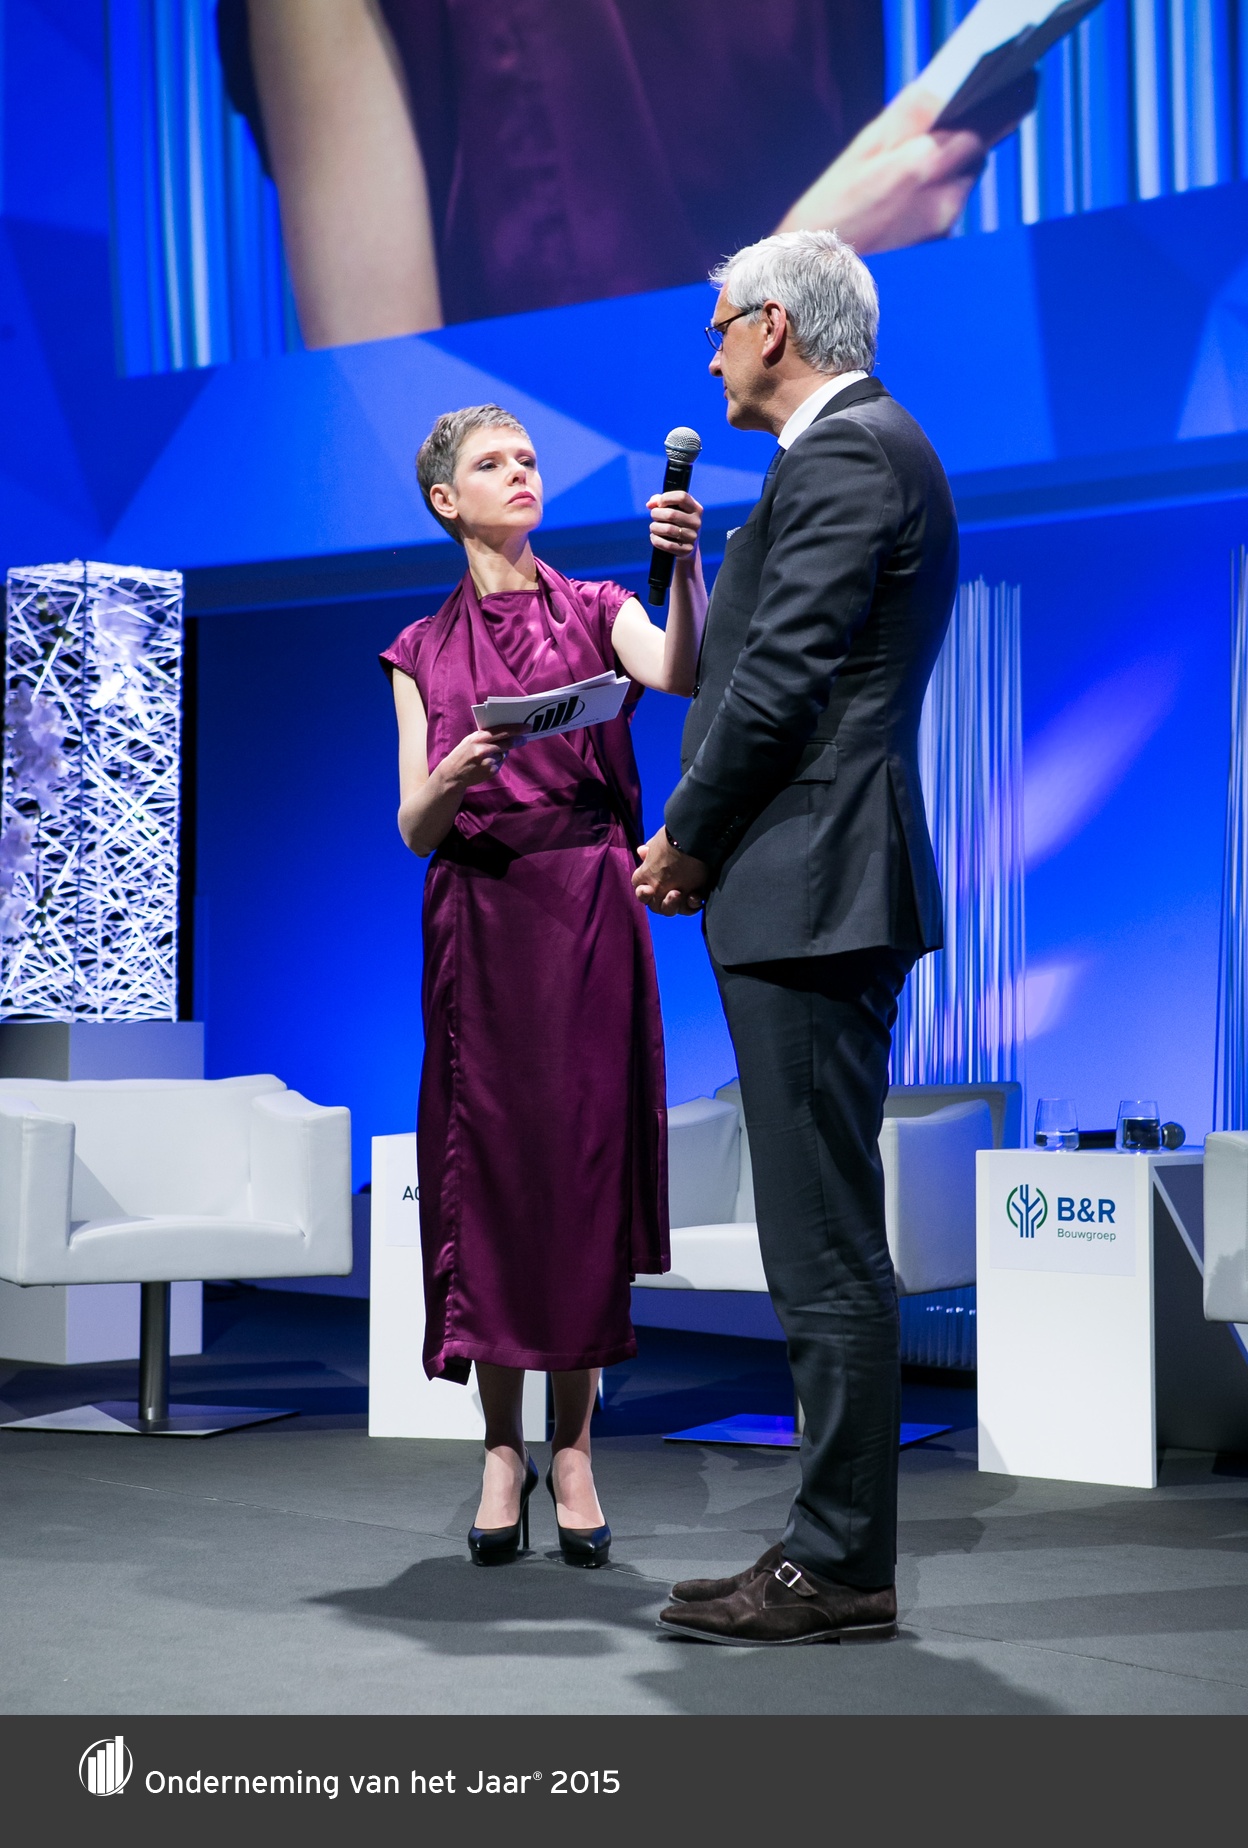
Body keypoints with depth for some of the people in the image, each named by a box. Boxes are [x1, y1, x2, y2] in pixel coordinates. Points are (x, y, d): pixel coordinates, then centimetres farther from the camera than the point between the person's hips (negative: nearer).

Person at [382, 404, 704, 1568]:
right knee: (487, 1169, -1)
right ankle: (501, 1453, 8)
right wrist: (453, 778, -18)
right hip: (479, 924, 1)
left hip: (590, 915, 0)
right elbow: (413, 828, 3)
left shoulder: (597, 613, 10)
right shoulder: (424, 653, 11)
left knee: (584, 1165, -2)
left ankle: (573, 1453, 5)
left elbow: (681, 674, -13)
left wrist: (685, 572, -30)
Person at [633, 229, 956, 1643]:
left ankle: (840, 1565, -1)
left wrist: (688, 836, -6)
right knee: (825, 1243, 12)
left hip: (809, 888, -11)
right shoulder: (867, 450, 22)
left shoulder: (844, 454, -10)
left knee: (825, 1245, -7)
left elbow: (786, 674, -16)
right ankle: (837, 1550, 18)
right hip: (817, 891, 11)